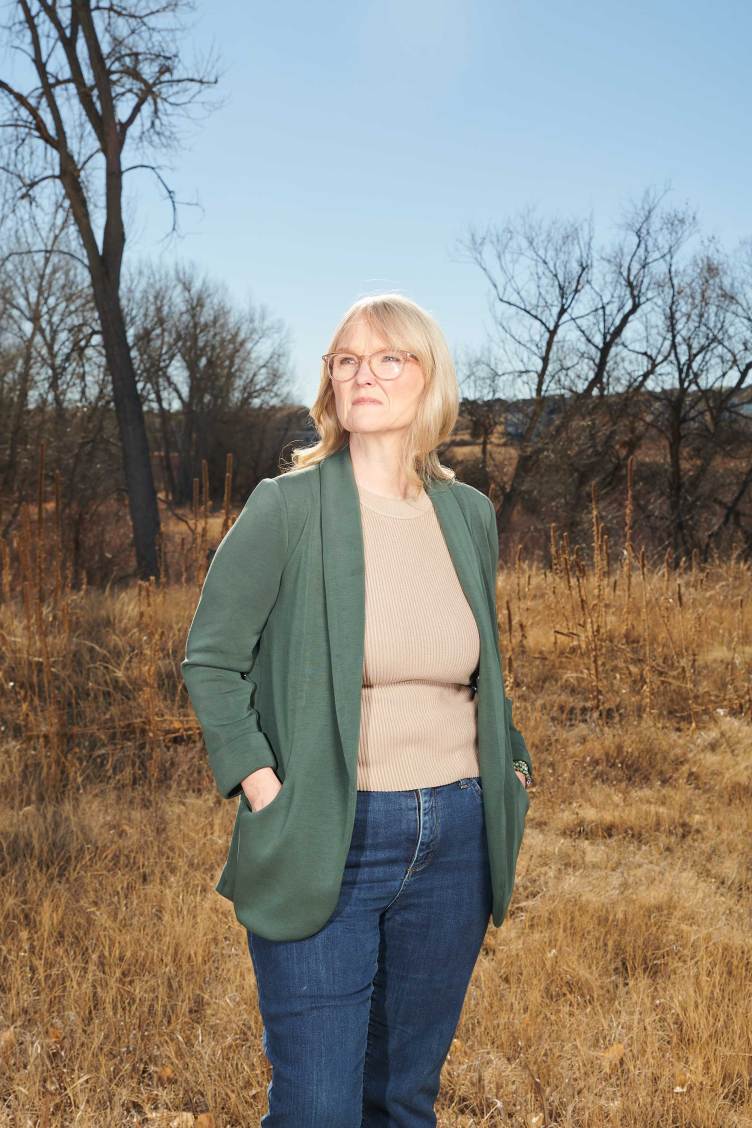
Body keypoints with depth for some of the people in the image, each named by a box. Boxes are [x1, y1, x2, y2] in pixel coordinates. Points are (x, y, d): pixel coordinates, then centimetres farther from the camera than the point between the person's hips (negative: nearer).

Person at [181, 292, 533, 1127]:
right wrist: (265, 793, -12)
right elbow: (210, 660, -4)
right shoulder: (285, 507, -8)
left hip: (454, 840, 4)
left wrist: (510, 763, 9)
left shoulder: (470, 514, 6)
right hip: (323, 845, -4)